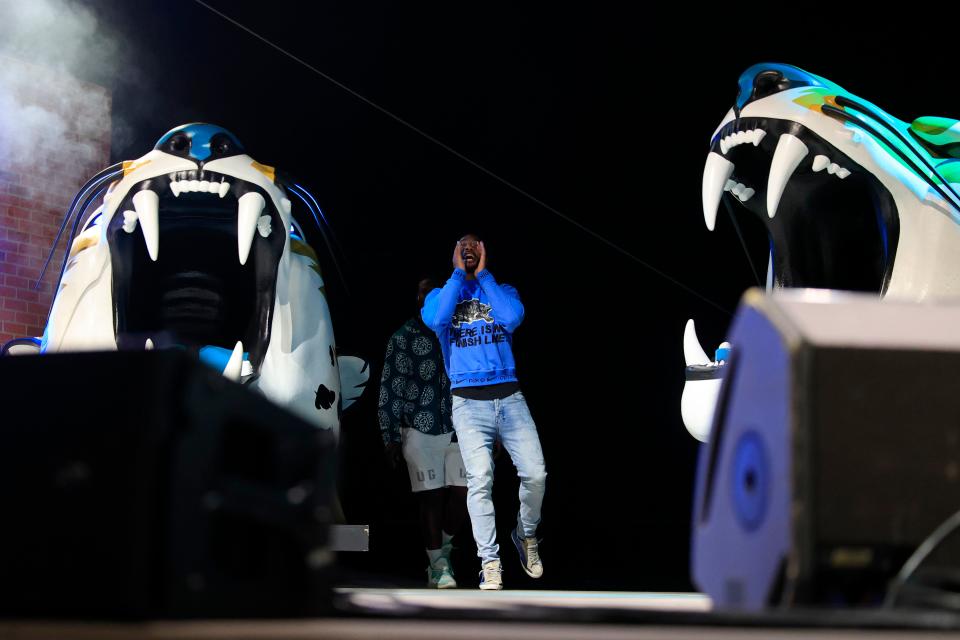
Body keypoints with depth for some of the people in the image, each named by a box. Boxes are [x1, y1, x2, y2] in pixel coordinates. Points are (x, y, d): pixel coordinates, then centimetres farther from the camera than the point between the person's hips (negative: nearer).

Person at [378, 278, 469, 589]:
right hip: (421, 432, -3)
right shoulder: (402, 338, -2)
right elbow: (389, 391, -2)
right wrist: (391, 438, -5)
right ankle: (438, 566, 10)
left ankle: (443, 548, 25)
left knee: (461, 495, -1)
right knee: (431, 498, -2)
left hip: (460, 431, 3)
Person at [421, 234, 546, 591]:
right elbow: (436, 320, -10)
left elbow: (513, 318, -8)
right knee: (480, 480, -17)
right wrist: (459, 273, 0)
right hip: (469, 402, -1)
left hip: (510, 397, 1)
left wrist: (482, 273, 1)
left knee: (535, 474, -10)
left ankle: (526, 534, 17)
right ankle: (489, 562, -11)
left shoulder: (503, 291, 16)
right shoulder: (440, 294, 15)